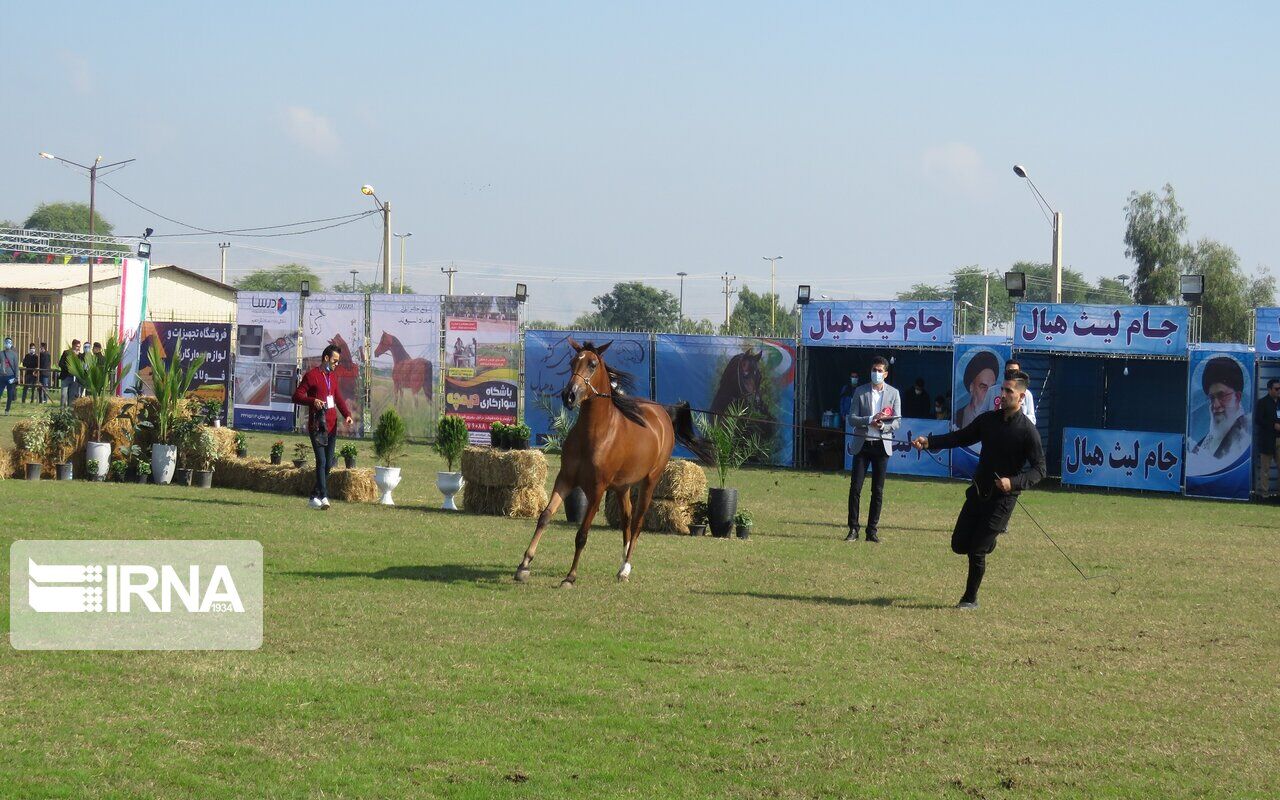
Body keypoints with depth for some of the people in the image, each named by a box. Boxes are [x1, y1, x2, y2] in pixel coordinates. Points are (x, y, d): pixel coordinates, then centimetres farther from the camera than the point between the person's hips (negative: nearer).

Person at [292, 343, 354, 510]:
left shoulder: (332, 378, 18)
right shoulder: (311, 375, -5)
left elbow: (339, 398, 17)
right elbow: (297, 396, -8)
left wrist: (347, 414, -1)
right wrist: (313, 400, -25)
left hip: (332, 426, 8)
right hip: (317, 426, -8)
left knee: (328, 463, 8)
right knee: (321, 461, -16)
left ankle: (315, 496, 18)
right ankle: (323, 497, -23)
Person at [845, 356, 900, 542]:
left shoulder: (893, 393, 5)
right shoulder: (860, 392, 4)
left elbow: (897, 422, 2)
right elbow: (852, 418, -2)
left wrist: (883, 425, -19)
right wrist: (870, 420, -19)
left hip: (882, 445, 0)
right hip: (862, 444, 0)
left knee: (878, 491, 2)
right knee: (855, 488, -5)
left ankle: (872, 530, 8)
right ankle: (853, 529, 0)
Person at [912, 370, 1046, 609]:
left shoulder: (1027, 431, -13)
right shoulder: (988, 419, 3)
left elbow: (1039, 470, -12)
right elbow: (960, 437, 11)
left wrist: (1014, 482, -28)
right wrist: (929, 442, -2)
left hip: (1003, 498, -6)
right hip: (978, 491, 6)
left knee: (977, 551, -6)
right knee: (959, 545, 9)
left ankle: (970, 598, 13)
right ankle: (996, 530, 38)